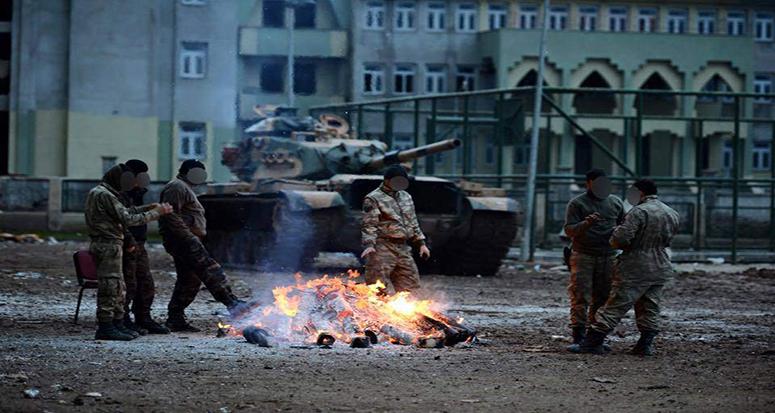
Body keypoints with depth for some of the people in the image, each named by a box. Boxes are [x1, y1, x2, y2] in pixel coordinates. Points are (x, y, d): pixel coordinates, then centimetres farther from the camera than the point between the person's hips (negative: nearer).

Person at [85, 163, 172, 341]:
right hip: (108, 245, -11)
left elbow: (124, 211, 22)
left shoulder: (97, 193, 17)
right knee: (109, 287, -8)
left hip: (105, 245, 11)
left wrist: (147, 207, 12)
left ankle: (117, 324, 19)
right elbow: (128, 219, -18)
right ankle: (105, 328, -7)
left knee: (118, 288, 15)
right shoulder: (105, 195, -16)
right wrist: (156, 213, -12)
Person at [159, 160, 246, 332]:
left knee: (188, 281, 10)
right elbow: (171, 215, -19)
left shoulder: (185, 188, 29)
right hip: (183, 240, -12)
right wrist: (187, 234, -22)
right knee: (209, 269, -21)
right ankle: (231, 302, -31)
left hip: (185, 240, 12)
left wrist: (194, 236, 23)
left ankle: (175, 319, 11)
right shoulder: (177, 187, -7)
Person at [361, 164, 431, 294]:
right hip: (382, 249, -7)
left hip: (403, 249, 7)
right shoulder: (373, 199, -3)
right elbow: (369, 224, -11)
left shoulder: (406, 197, 20)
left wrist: (421, 243, 20)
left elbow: (413, 223, 26)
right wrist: (369, 245, -24)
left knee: (411, 285, 8)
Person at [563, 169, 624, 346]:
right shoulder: (577, 204, -1)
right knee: (581, 298, -9)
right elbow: (569, 230, -8)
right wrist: (586, 223, -26)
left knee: (602, 299, 2)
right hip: (583, 256, -4)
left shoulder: (616, 203, 12)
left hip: (608, 257, 4)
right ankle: (578, 337, -10)